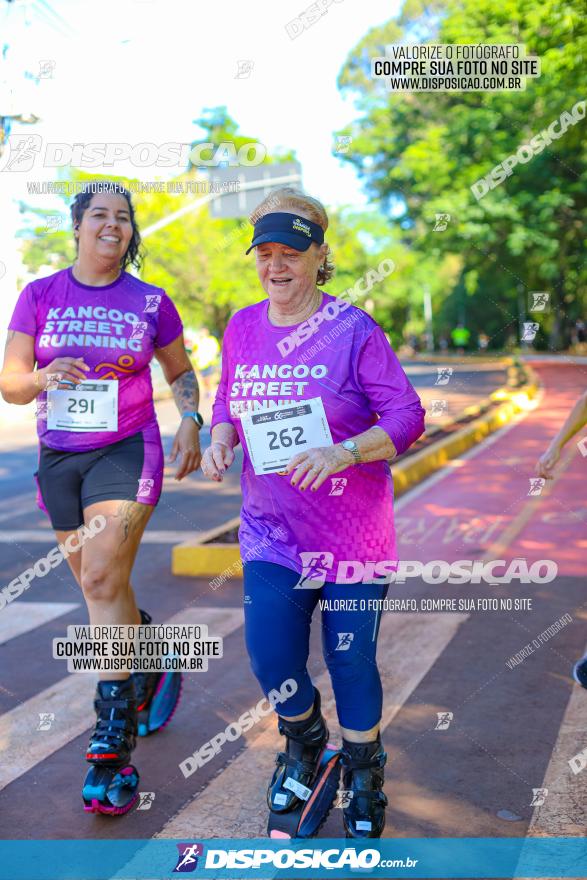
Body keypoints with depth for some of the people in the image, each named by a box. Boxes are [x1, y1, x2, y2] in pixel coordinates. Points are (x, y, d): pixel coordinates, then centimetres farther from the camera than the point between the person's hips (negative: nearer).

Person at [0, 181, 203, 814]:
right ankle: (153, 671, 42)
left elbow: (180, 370, 14)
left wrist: (190, 420, -3)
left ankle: (112, 743, -10)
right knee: (100, 585, 14)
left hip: (126, 453, -3)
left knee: (103, 580, -16)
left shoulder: (151, 303, 1)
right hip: (57, 457, 3)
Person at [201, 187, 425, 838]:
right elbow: (229, 399, 18)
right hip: (271, 529, 4)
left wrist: (342, 452, -28)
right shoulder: (242, 327, 4)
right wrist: (220, 438, -4)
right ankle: (304, 745, 38)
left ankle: (364, 775, 34)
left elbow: (407, 418, -12)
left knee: (351, 662, 5)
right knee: (269, 657, 3)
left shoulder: (353, 330, -11)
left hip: (352, 532, -4)